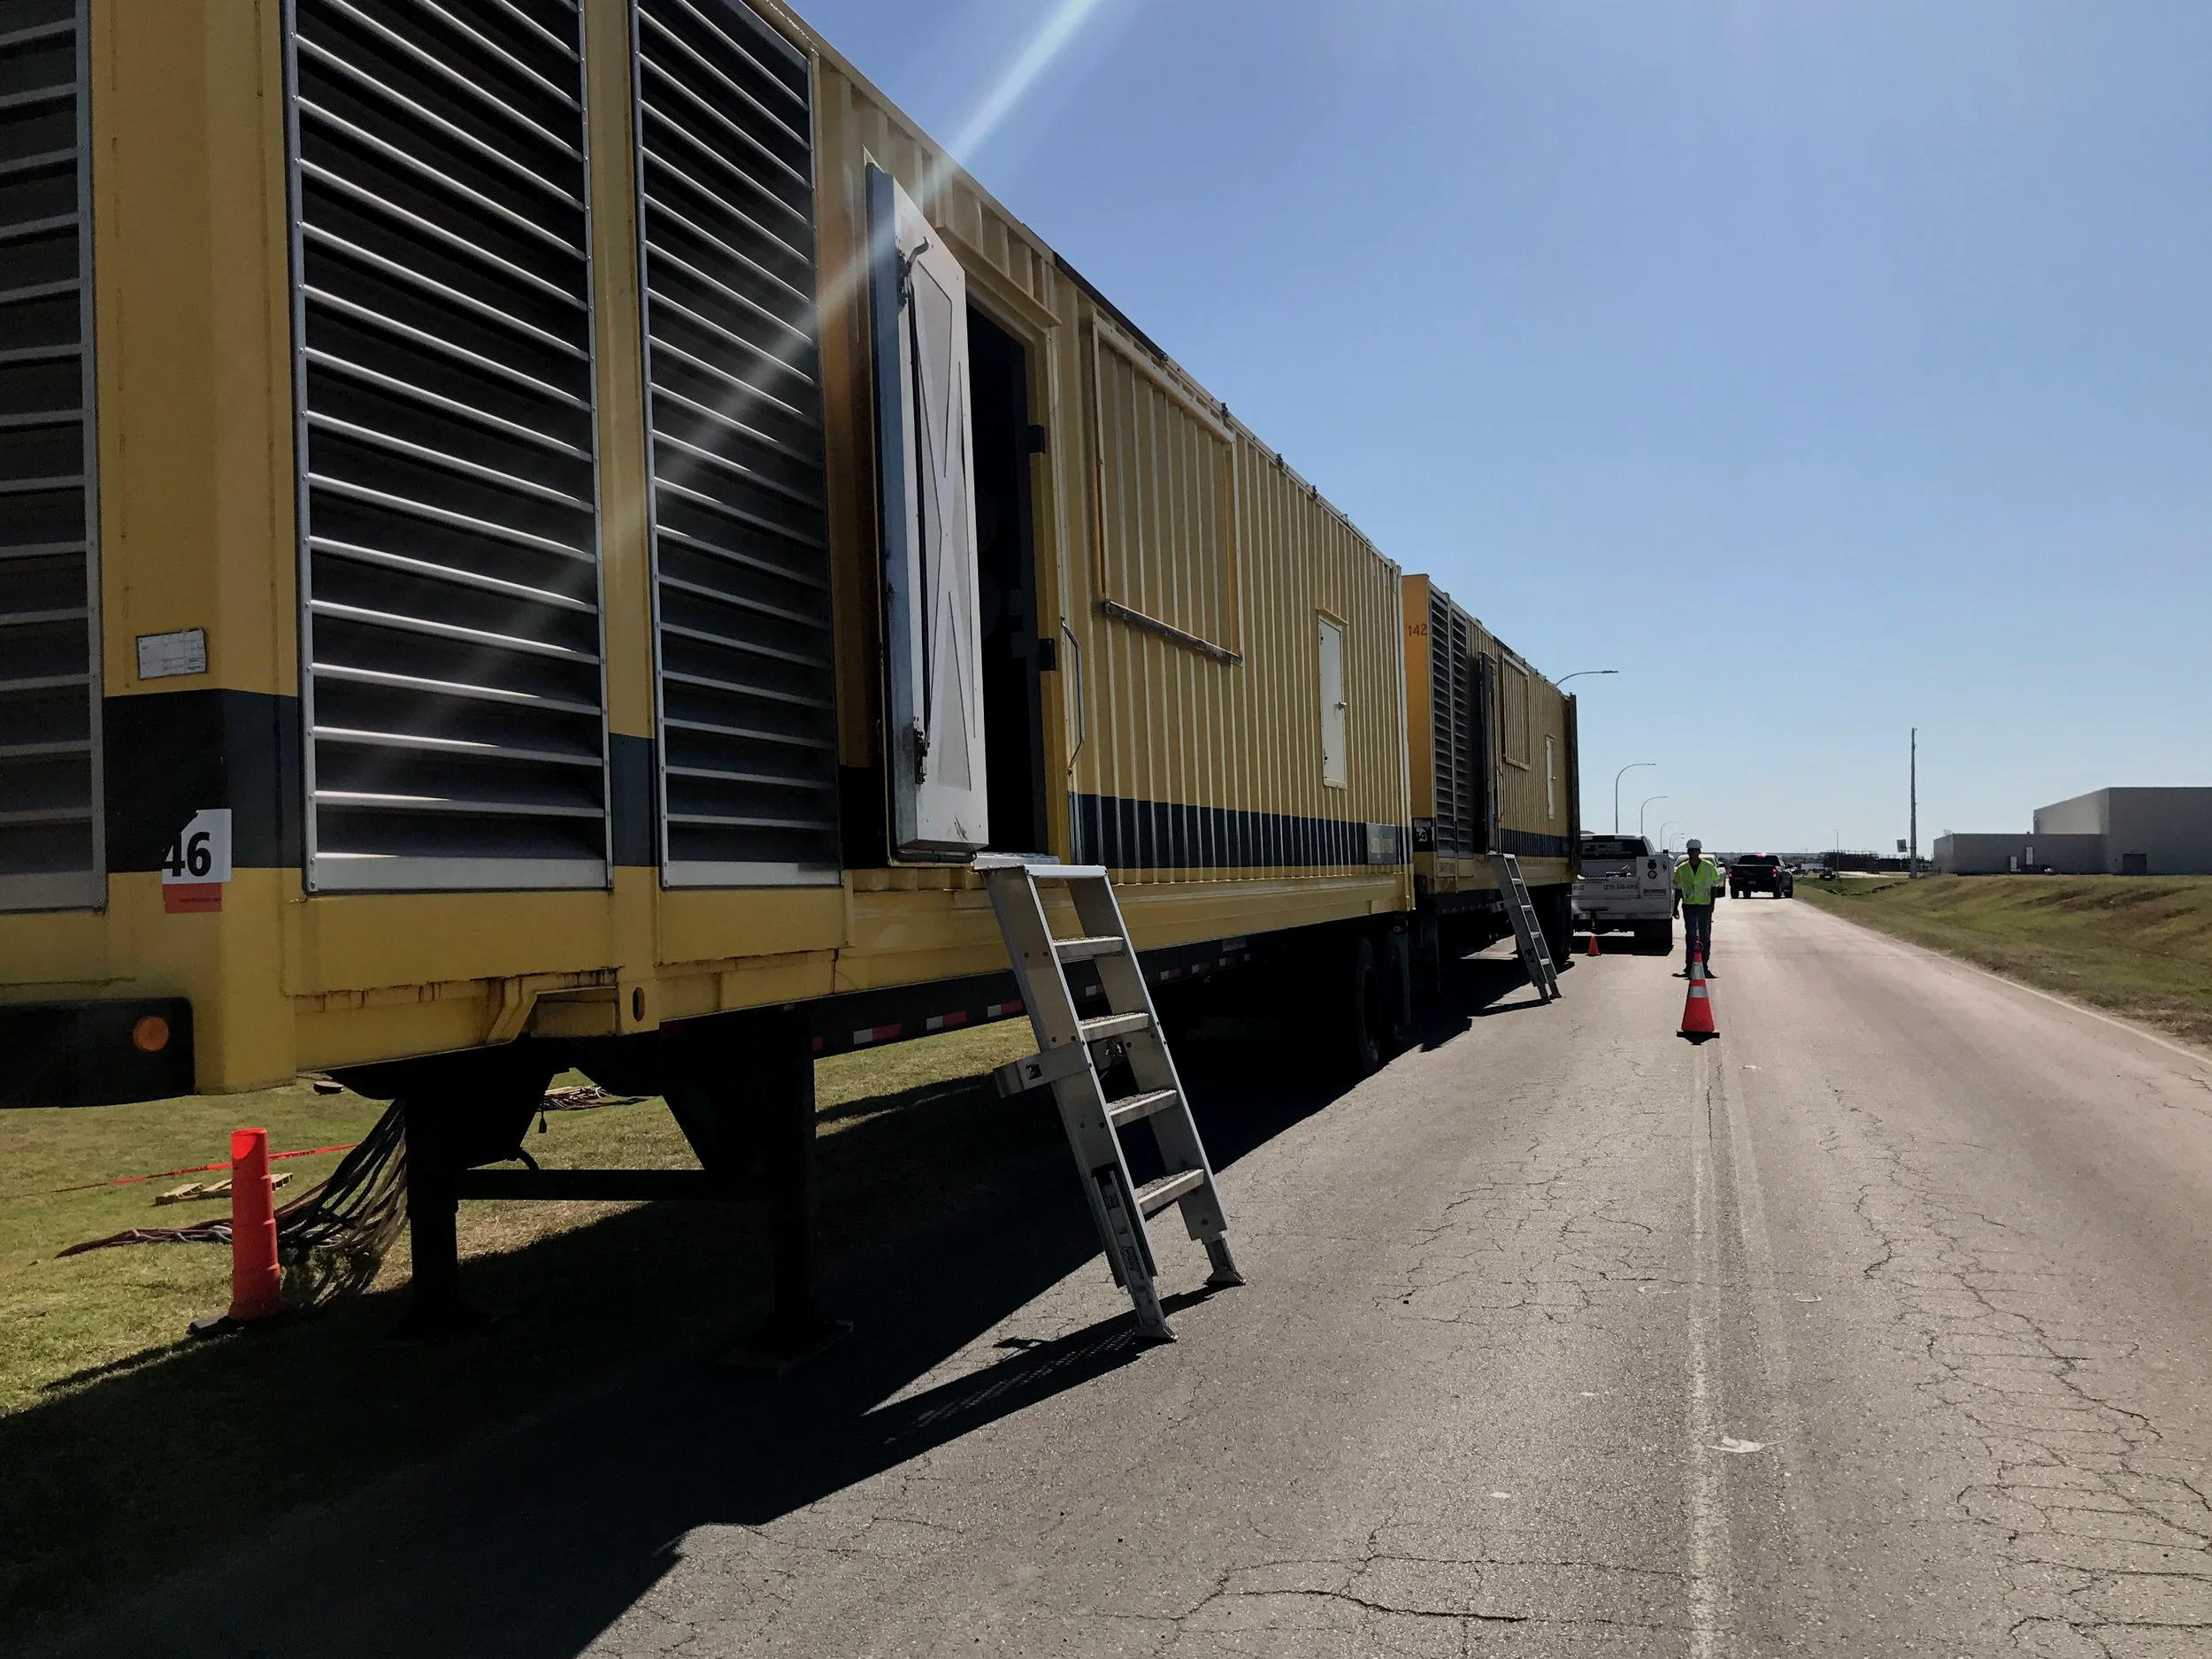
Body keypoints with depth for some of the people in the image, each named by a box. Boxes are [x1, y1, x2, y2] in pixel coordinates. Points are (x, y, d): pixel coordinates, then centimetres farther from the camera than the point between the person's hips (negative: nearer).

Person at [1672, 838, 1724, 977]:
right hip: (1688, 905, 0)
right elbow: (1678, 889, 11)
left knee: (1705, 936, 5)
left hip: (1705, 905, 0)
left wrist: (1712, 903, -6)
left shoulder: (1709, 866, 1)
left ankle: (1704, 964, 13)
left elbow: (1714, 886, 4)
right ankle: (1689, 965, -2)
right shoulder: (1682, 868, 5)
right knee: (1690, 935, -3)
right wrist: (1676, 907, 9)